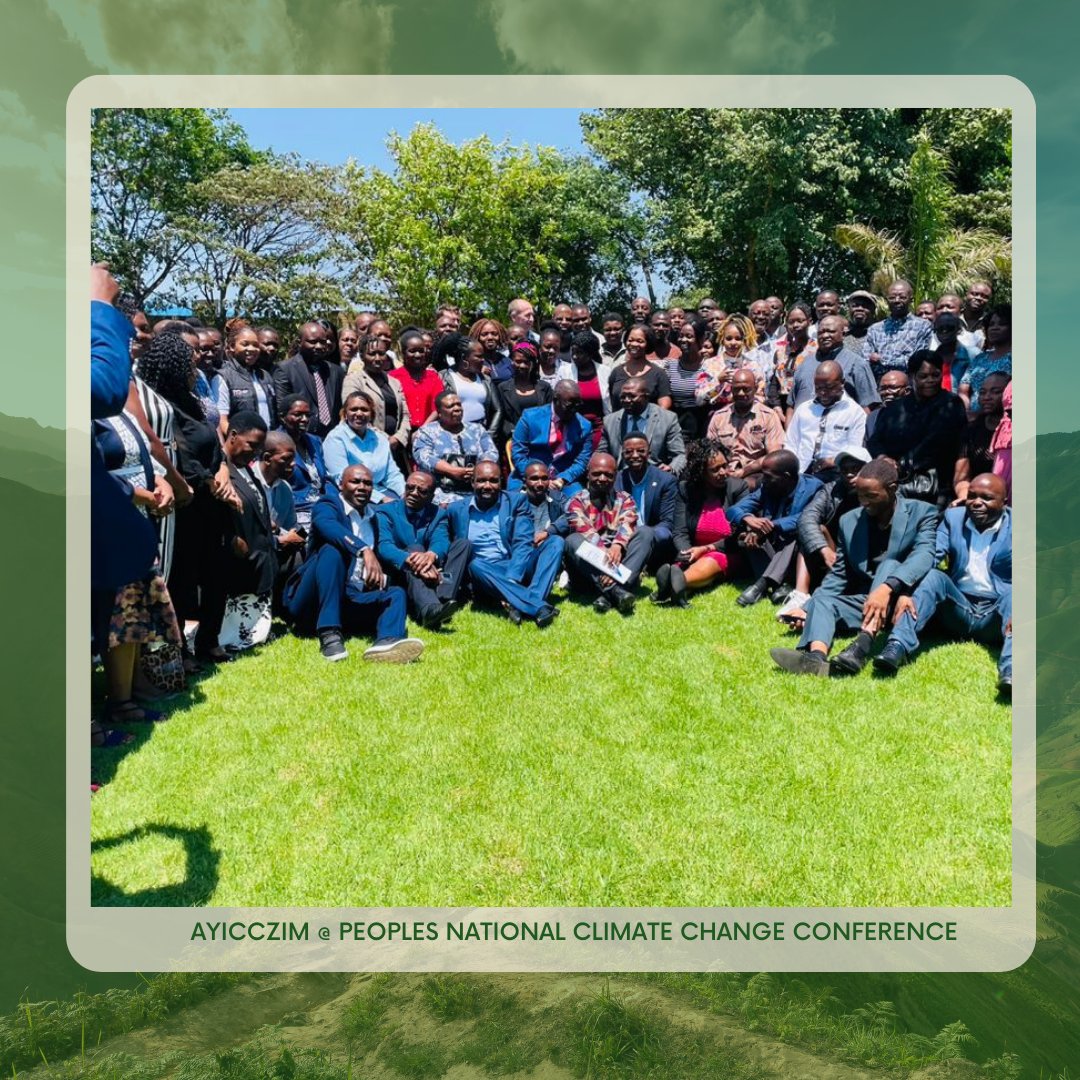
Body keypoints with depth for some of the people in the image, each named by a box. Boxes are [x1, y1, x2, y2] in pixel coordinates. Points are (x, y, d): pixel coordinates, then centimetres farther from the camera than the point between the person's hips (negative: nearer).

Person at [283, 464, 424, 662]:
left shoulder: (373, 517, 22)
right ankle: (329, 634, -37)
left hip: (351, 600, 6)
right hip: (312, 602, -6)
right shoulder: (328, 505, 1)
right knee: (332, 550, -28)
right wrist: (364, 550, -40)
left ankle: (386, 641, -49)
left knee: (396, 593, -15)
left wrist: (379, 574, -4)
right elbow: (328, 526, -24)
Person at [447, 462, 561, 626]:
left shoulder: (516, 501, 6)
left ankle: (520, 605, -38)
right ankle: (539, 607, -42)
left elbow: (523, 544, -7)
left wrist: (510, 581, -23)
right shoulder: (457, 509, 11)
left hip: (519, 571, 1)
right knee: (476, 564, -33)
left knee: (555, 541, -20)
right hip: (484, 574, 0)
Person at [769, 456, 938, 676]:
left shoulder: (921, 513, -1)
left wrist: (887, 587, -39)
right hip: (864, 602, 4)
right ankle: (817, 656, -52)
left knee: (889, 565, -29)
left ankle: (863, 645, -49)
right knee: (822, 599, -21)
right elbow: (838, 575, 11)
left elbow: (923, 555, -20)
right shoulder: (849, 521, 9)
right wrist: (808, 608, -6)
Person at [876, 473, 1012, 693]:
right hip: (958, 611, 2)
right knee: (933, 576, -24)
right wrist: (905, 592, -25)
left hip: (996, 617, -2)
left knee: (1013, 594, -31)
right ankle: (898, 648, -40)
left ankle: (1010, 670, -52)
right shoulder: (953, 517, 9)